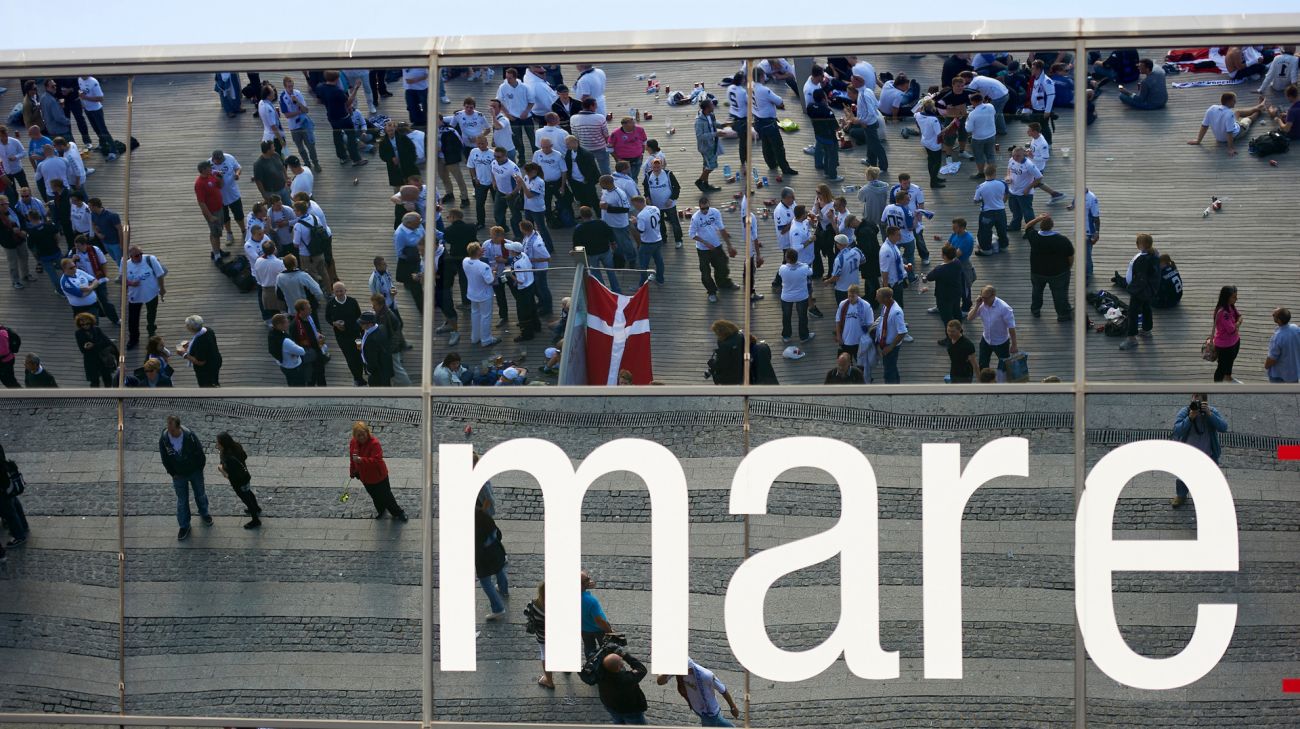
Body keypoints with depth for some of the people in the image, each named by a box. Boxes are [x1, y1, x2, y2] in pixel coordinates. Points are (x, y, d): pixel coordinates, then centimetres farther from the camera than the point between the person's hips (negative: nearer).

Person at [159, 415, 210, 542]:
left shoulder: (189, 436, -27)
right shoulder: (164, 439, -21)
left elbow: (199, 453, -12)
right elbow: (165, 459, -6)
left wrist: (199, 468, -5)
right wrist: (172, 473, -4)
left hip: (195, 472, 0)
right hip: (179, 475, 0)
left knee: (200, 494, 21)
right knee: (182, 500, 10)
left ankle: (204, 514, 49)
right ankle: (184, 526, 27)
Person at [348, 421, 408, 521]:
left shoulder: (374, 443, -30)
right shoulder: (353, 443, -10)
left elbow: (376, 460, -37)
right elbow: (352, 458, 7)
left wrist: (361, 460, -48)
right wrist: (352, 471, 19)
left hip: (378, 476, -6)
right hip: (365, 477, 6)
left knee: (386, 496, 8)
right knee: (374, 496, 26)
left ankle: (397, 513, 29)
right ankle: (380, 510, 52)